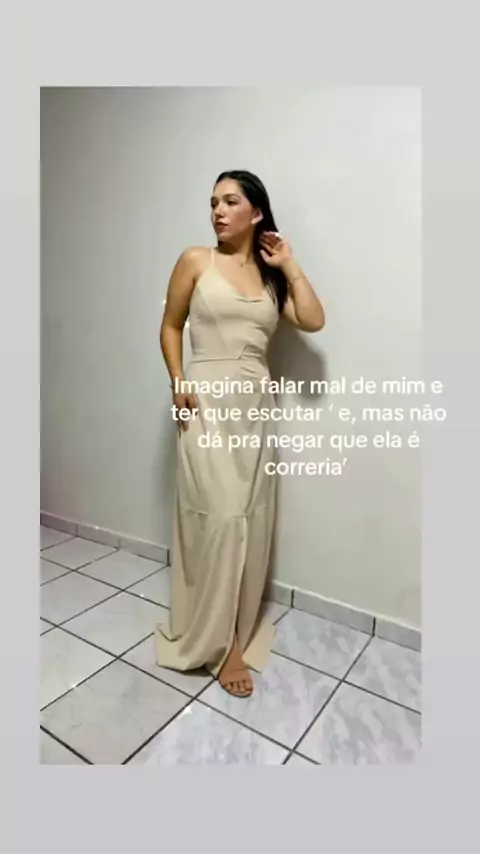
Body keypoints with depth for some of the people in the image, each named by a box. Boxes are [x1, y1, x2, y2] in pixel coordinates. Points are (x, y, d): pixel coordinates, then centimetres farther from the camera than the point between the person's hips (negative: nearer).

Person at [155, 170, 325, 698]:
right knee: (219, 517, -8)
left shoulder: (271, 275, 13)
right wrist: (178, 381, -8)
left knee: (250, 520, 7)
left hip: (256, 405, 5)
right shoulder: (196, 261, 4)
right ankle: (219, 641, 10)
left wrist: (288, 263, 4)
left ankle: (235, 628, 26)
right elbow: (170, 326, 6)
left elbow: (313, 321, -1)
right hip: (208, 402, -4)